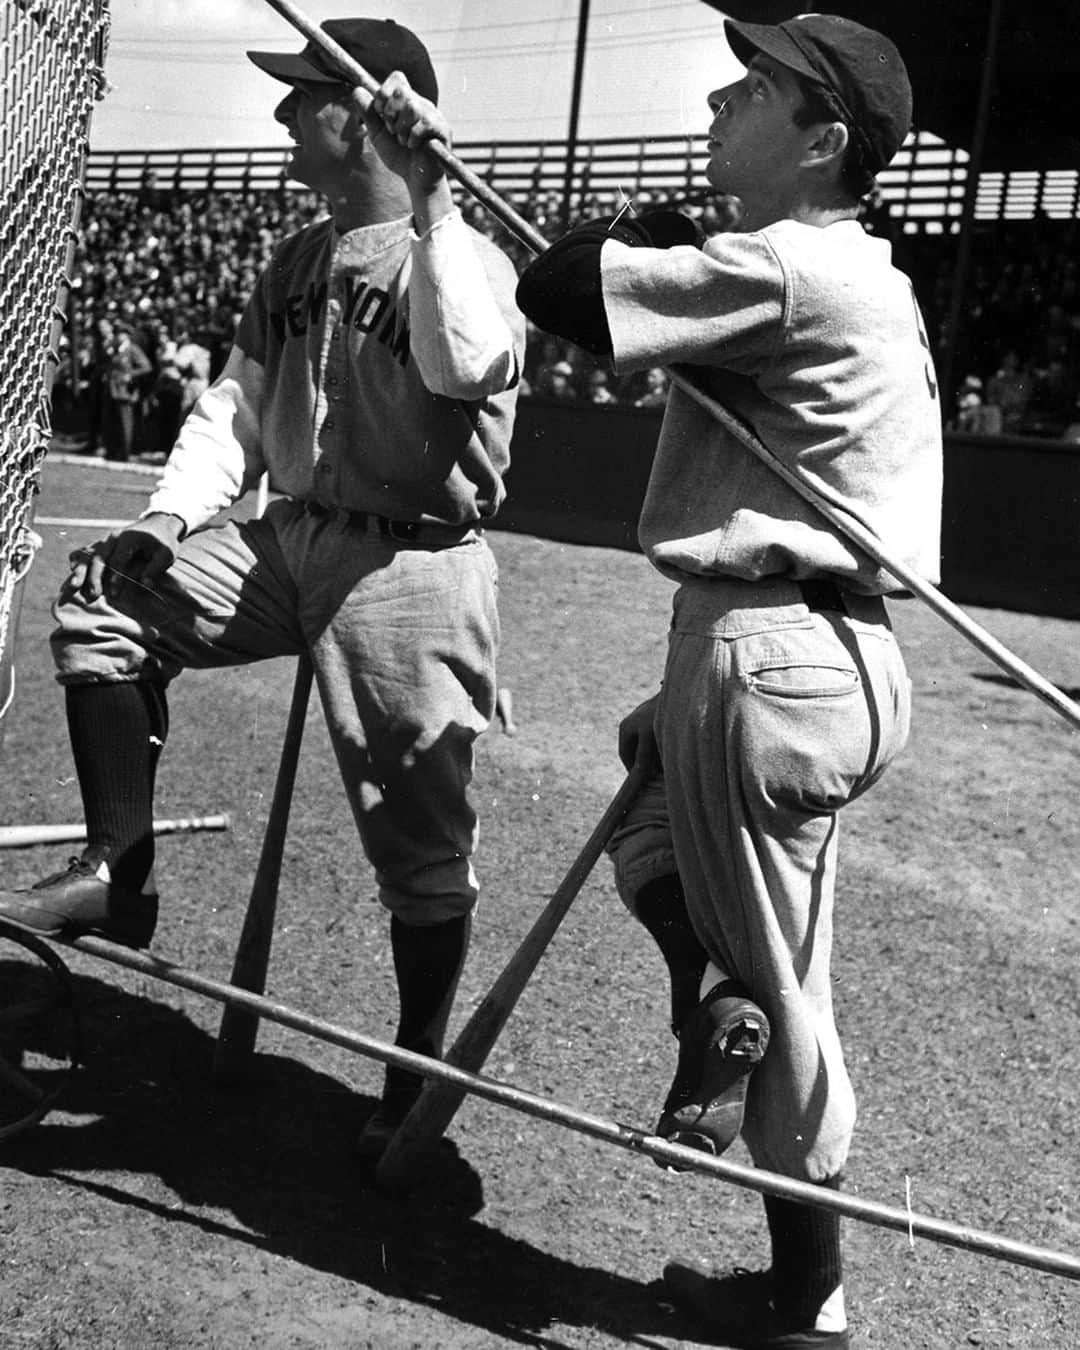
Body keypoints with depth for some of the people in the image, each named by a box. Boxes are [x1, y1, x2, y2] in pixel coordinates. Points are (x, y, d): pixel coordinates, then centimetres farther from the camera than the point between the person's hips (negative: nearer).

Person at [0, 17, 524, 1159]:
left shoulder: (462, 253, -8)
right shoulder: (298, 262, 16)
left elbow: (467, 366, -31)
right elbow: (236, 403, 15)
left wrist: (429, 207, -27)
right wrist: (172, 513, 0)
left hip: (409, 563, -7)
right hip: (285, 542, 8)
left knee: (418, 835, -2)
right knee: (100, 600, 1)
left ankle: (417, 1078, 16)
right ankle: (117, 876, 5)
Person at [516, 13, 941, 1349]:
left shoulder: (777, 268, -17)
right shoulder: (861, 276, 14)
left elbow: (554, 289, -15)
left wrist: (645, 226, 2)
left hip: (771, 659, -9)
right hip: (823, 640, 9)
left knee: (778, 996, 5)